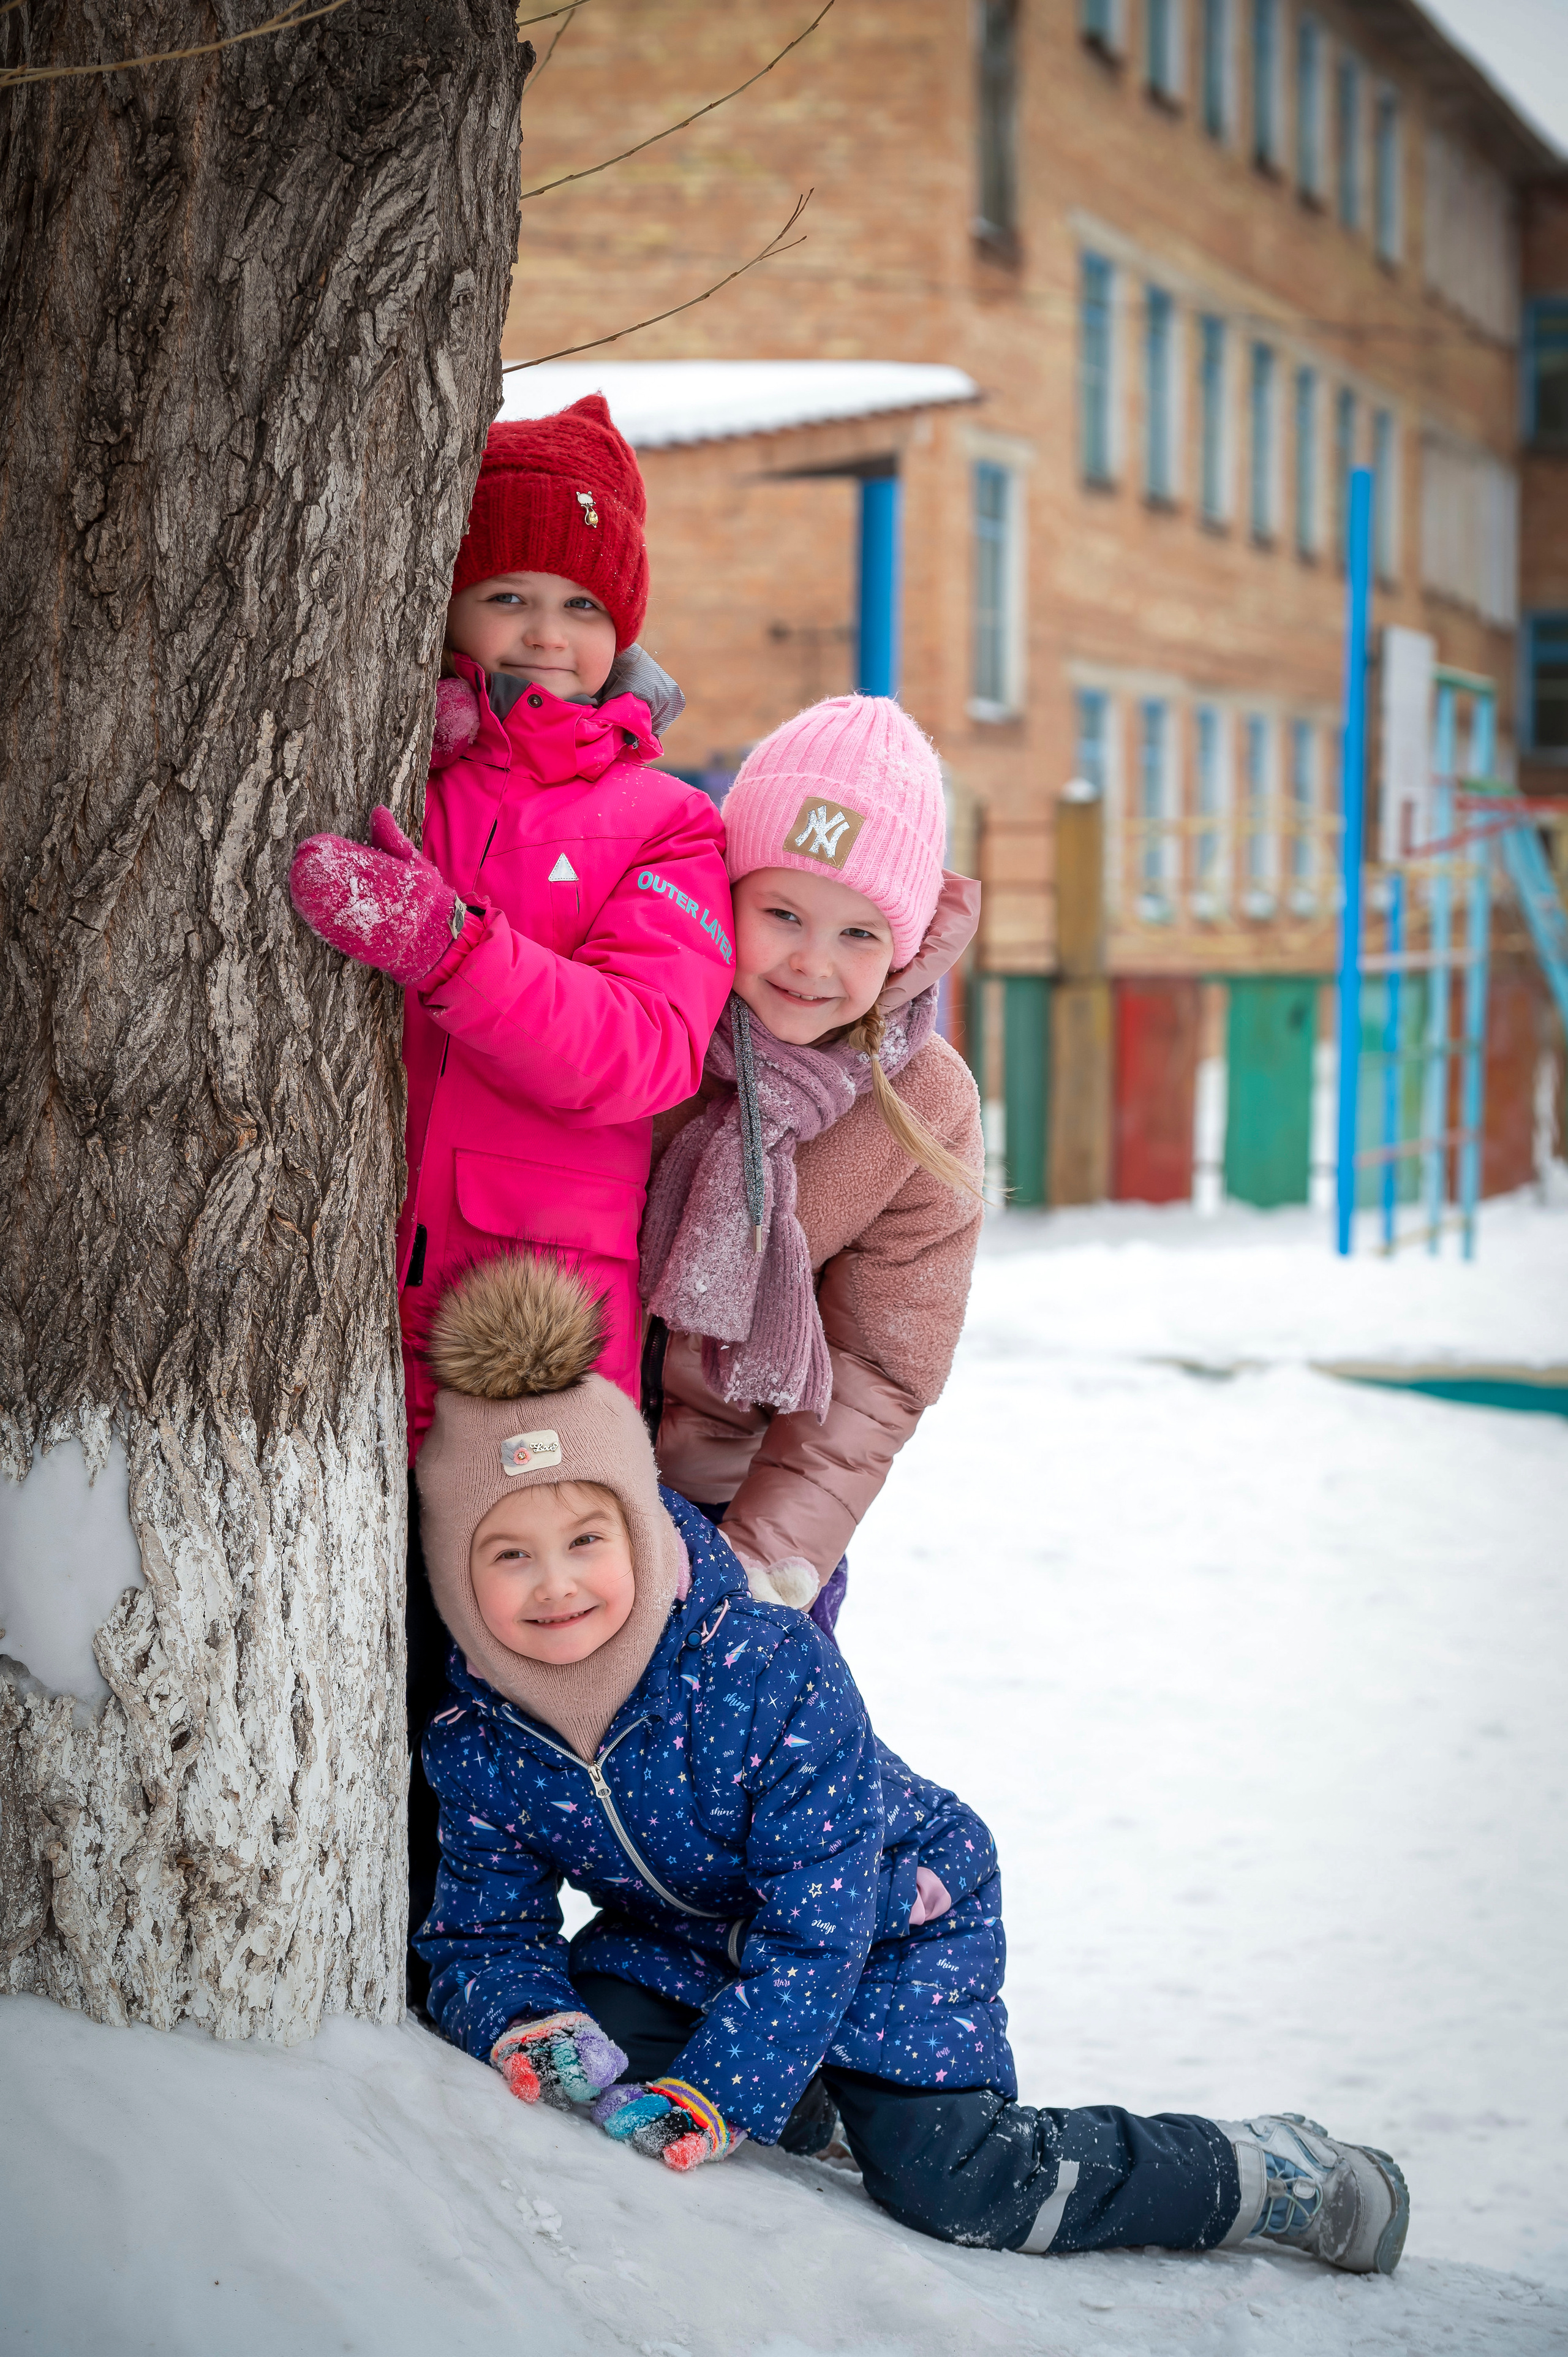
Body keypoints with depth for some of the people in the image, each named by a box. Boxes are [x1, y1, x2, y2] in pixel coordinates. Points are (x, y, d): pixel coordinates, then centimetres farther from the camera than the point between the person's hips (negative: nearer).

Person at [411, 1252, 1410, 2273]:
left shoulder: (770, 1671, -35)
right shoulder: (475, 1738, -18)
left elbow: (814, 1931, -32)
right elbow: (485, 1934, -10)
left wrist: (708, 2099, -39)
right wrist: (531, 2027, -34)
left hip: (890, 1922, -5)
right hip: (685, 1933, 6)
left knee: (951, 2185, -19)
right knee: (585, 2079, -19)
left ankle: (1278, 2170, -2)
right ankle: (796, 2098, 11)